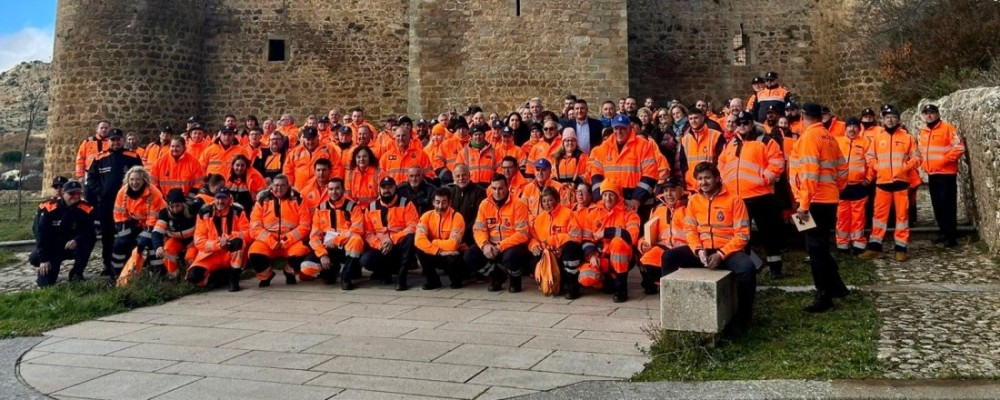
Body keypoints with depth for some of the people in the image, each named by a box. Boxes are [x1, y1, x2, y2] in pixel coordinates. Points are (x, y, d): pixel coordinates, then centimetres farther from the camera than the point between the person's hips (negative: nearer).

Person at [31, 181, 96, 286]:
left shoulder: (86, 210, -16)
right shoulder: (49, 209, -17)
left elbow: (89, 232, -18)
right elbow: (41, 234, -13)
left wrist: (76, 240, -40)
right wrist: (43, 259, -15)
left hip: (73, 247, 1)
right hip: (52, 248, -1)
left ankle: (76, 274, -8)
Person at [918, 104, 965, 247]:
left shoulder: (947, 128, -8)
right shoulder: (923, 132, 13)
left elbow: (959, 147, -15)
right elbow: (921, 151, 24)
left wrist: (943, 160, -19)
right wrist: (924, 164, 9)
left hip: (946, 173, -7)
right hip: (931, 174, 7)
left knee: (947, 205, -6)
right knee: (937, 205, 11)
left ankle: (952, 236, -1)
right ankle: (944, 232, 21)